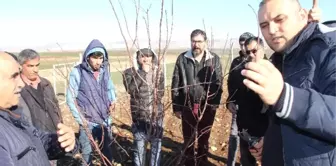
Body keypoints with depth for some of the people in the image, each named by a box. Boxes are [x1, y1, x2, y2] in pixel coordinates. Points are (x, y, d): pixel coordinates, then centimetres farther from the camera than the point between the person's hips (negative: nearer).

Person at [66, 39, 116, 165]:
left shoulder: (105, 70, 1)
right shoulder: (77, 72, -12)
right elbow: (71, 98, -9)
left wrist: (113, 101, -3)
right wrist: (80, 119, -11)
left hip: (106, 120, 4)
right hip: (87, 122, -4)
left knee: (107, 150, 18)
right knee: (87, 152, 11)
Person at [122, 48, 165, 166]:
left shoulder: (158, 72, 4)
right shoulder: (129, 72, -3)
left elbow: (161, 92, 5)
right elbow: (130, 89, -20)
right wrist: (143, 72, -19)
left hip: (157, 114, 2)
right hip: (139, 116, -2)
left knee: (156, 145, 14)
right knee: (139, 146, 9)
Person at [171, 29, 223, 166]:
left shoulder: (214, 59, 0)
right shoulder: (182, 58, -1)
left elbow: (218, 83, 0)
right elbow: (175, 84, 1)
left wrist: (215, 104, -9)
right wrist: (176, 106, 0)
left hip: (207, 107, 0)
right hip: (187, 106, 0)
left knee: (204, 140, 16)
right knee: (188, 140, 14)